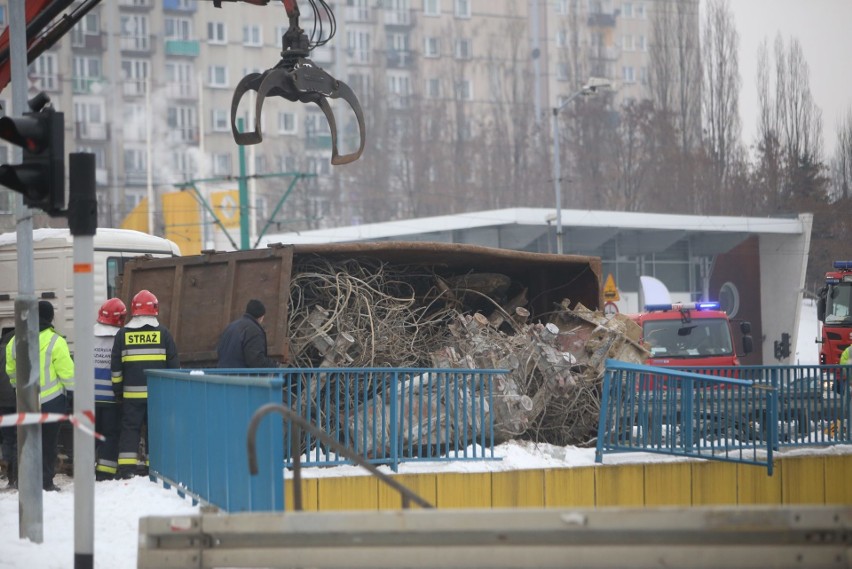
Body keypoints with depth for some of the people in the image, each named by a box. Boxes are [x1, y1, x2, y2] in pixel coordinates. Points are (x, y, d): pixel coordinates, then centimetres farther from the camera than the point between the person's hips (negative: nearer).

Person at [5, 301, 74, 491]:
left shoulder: (15, 342, 2)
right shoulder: (55, 342, -15)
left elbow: (11, 372, 14)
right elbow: (67, 373, -13)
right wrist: (72, 393, 0)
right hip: (51, 400, -4)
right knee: (48, 442, 2)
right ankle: (46, 481, 2)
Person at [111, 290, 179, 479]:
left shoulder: (123, 333, 3)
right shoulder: (163, 333, 1)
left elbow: (115, 365, 6)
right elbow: (174, 364, 3)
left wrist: (117, 389, 15)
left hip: (132, 393, 1)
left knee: (130, 429, 3)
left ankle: (126, 469, -3)